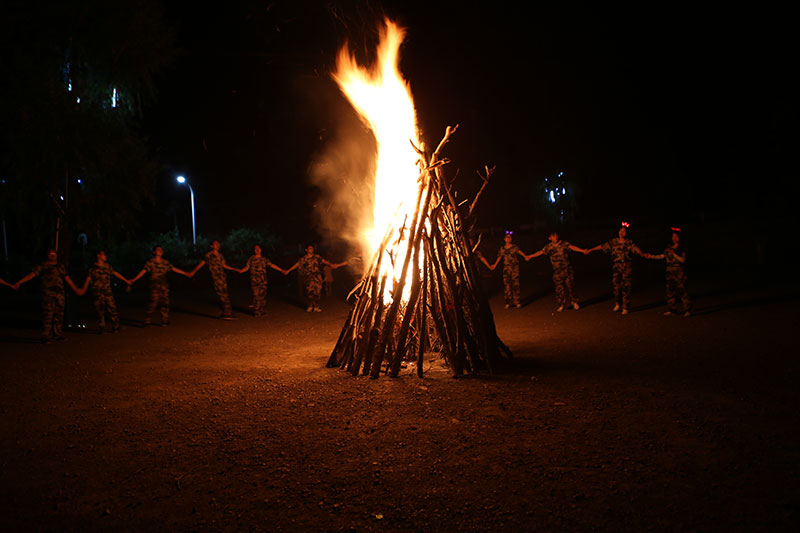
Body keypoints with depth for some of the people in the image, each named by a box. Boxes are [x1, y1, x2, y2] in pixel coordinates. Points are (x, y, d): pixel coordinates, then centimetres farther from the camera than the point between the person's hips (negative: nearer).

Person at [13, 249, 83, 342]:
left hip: (60, 293, 5)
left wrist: (76, 290, 23)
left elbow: (68, 279, 23)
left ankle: (58, 334, 14)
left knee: (59, 314, 5)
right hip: (47, 293, -5)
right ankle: (46, 335, -6)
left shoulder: (60, 266, 20)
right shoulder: (43, 266, 7)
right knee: (47, 314, -9)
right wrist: (19, 283, -11)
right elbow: (31, 275, -1)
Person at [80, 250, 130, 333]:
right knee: (100, 311, 0)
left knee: (112, 309, -2)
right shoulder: (93, 267, 0)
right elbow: (88, 279, -2)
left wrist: (126, 280, 22)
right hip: (97, 292, -3)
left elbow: (116, 274, 19)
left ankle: (115, 328, 7)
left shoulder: (107, 266, 12)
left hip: (107, 291, 3)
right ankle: (102, 328, 10)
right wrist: (83, 290, -7)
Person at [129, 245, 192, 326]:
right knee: (153, 302, -9)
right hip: (155, 285, -4)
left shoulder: (165, 262, 11)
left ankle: (165, 321, 12)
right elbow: (143, 271, -8)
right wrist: (134, 279, -17)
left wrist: (185, 273, 16)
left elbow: (174, 269, 16)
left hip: (164, 285, 4)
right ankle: (147, 321, 0)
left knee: (165, 302, 3)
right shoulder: (151, 262, -2)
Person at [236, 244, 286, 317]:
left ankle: (261, 311, 11)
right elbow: (247, 267, 1)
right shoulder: (251, 259, 8)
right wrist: (241, 271, -19)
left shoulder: (264, 259, 14)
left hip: (263, 280, 3)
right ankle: (256, 312, -1)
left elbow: (272, 265, 13)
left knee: (263, 295, -1)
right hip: (254, 279, -3)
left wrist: (281, 270, 9)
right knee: (256, 295, -7)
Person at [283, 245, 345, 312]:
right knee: (309, 291, -7)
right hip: (308, 277, -1)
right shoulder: (303, 259, 8)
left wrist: (331, 265, -7)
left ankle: (316, 306, 3)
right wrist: (288, 270, 2)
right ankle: (310, 306, 6)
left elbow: (324, 261, 6)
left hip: (317, 277, 1)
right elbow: (296, 265, 6)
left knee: (317, 292, -4)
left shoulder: (317, 257, 11)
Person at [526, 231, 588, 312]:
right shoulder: (549, 247, 3)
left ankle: (574, 302, 21)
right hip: (557, 271, 2)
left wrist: (582, 250, -35)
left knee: (570, 286, 1)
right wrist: (529, 256, 21)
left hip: (568, 269, -2)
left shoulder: (564, 244, -4)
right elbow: (540, 252, 14)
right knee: (559, 288, 1)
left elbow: (572, 247, -18)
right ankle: (562, 304, 16)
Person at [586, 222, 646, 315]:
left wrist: (641, 254, -35)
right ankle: (617, 304, 20)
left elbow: (635, 248, -15)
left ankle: (625, 307, 6)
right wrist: (590, 250, 5)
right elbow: (602, 246, 8)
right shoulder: (613, 242, 7)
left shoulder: (629, 242, 3)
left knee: (626, 286, -2)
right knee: (616, 285, -4)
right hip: (616, 266, 1)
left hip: (626, 266, -1)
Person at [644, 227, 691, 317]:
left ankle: (688, 309, -6)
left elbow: (683, 260, -12)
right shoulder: (669, 247, 12)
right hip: (670, 271, 6)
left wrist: (674, 254, -18)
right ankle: (672, 309, 14)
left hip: (679, 272, -6)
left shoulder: (682, 249, -3)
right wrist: (651, 256, 13)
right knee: (670, 289, 6)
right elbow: (662, 256, 17)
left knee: (682, 289, -10)